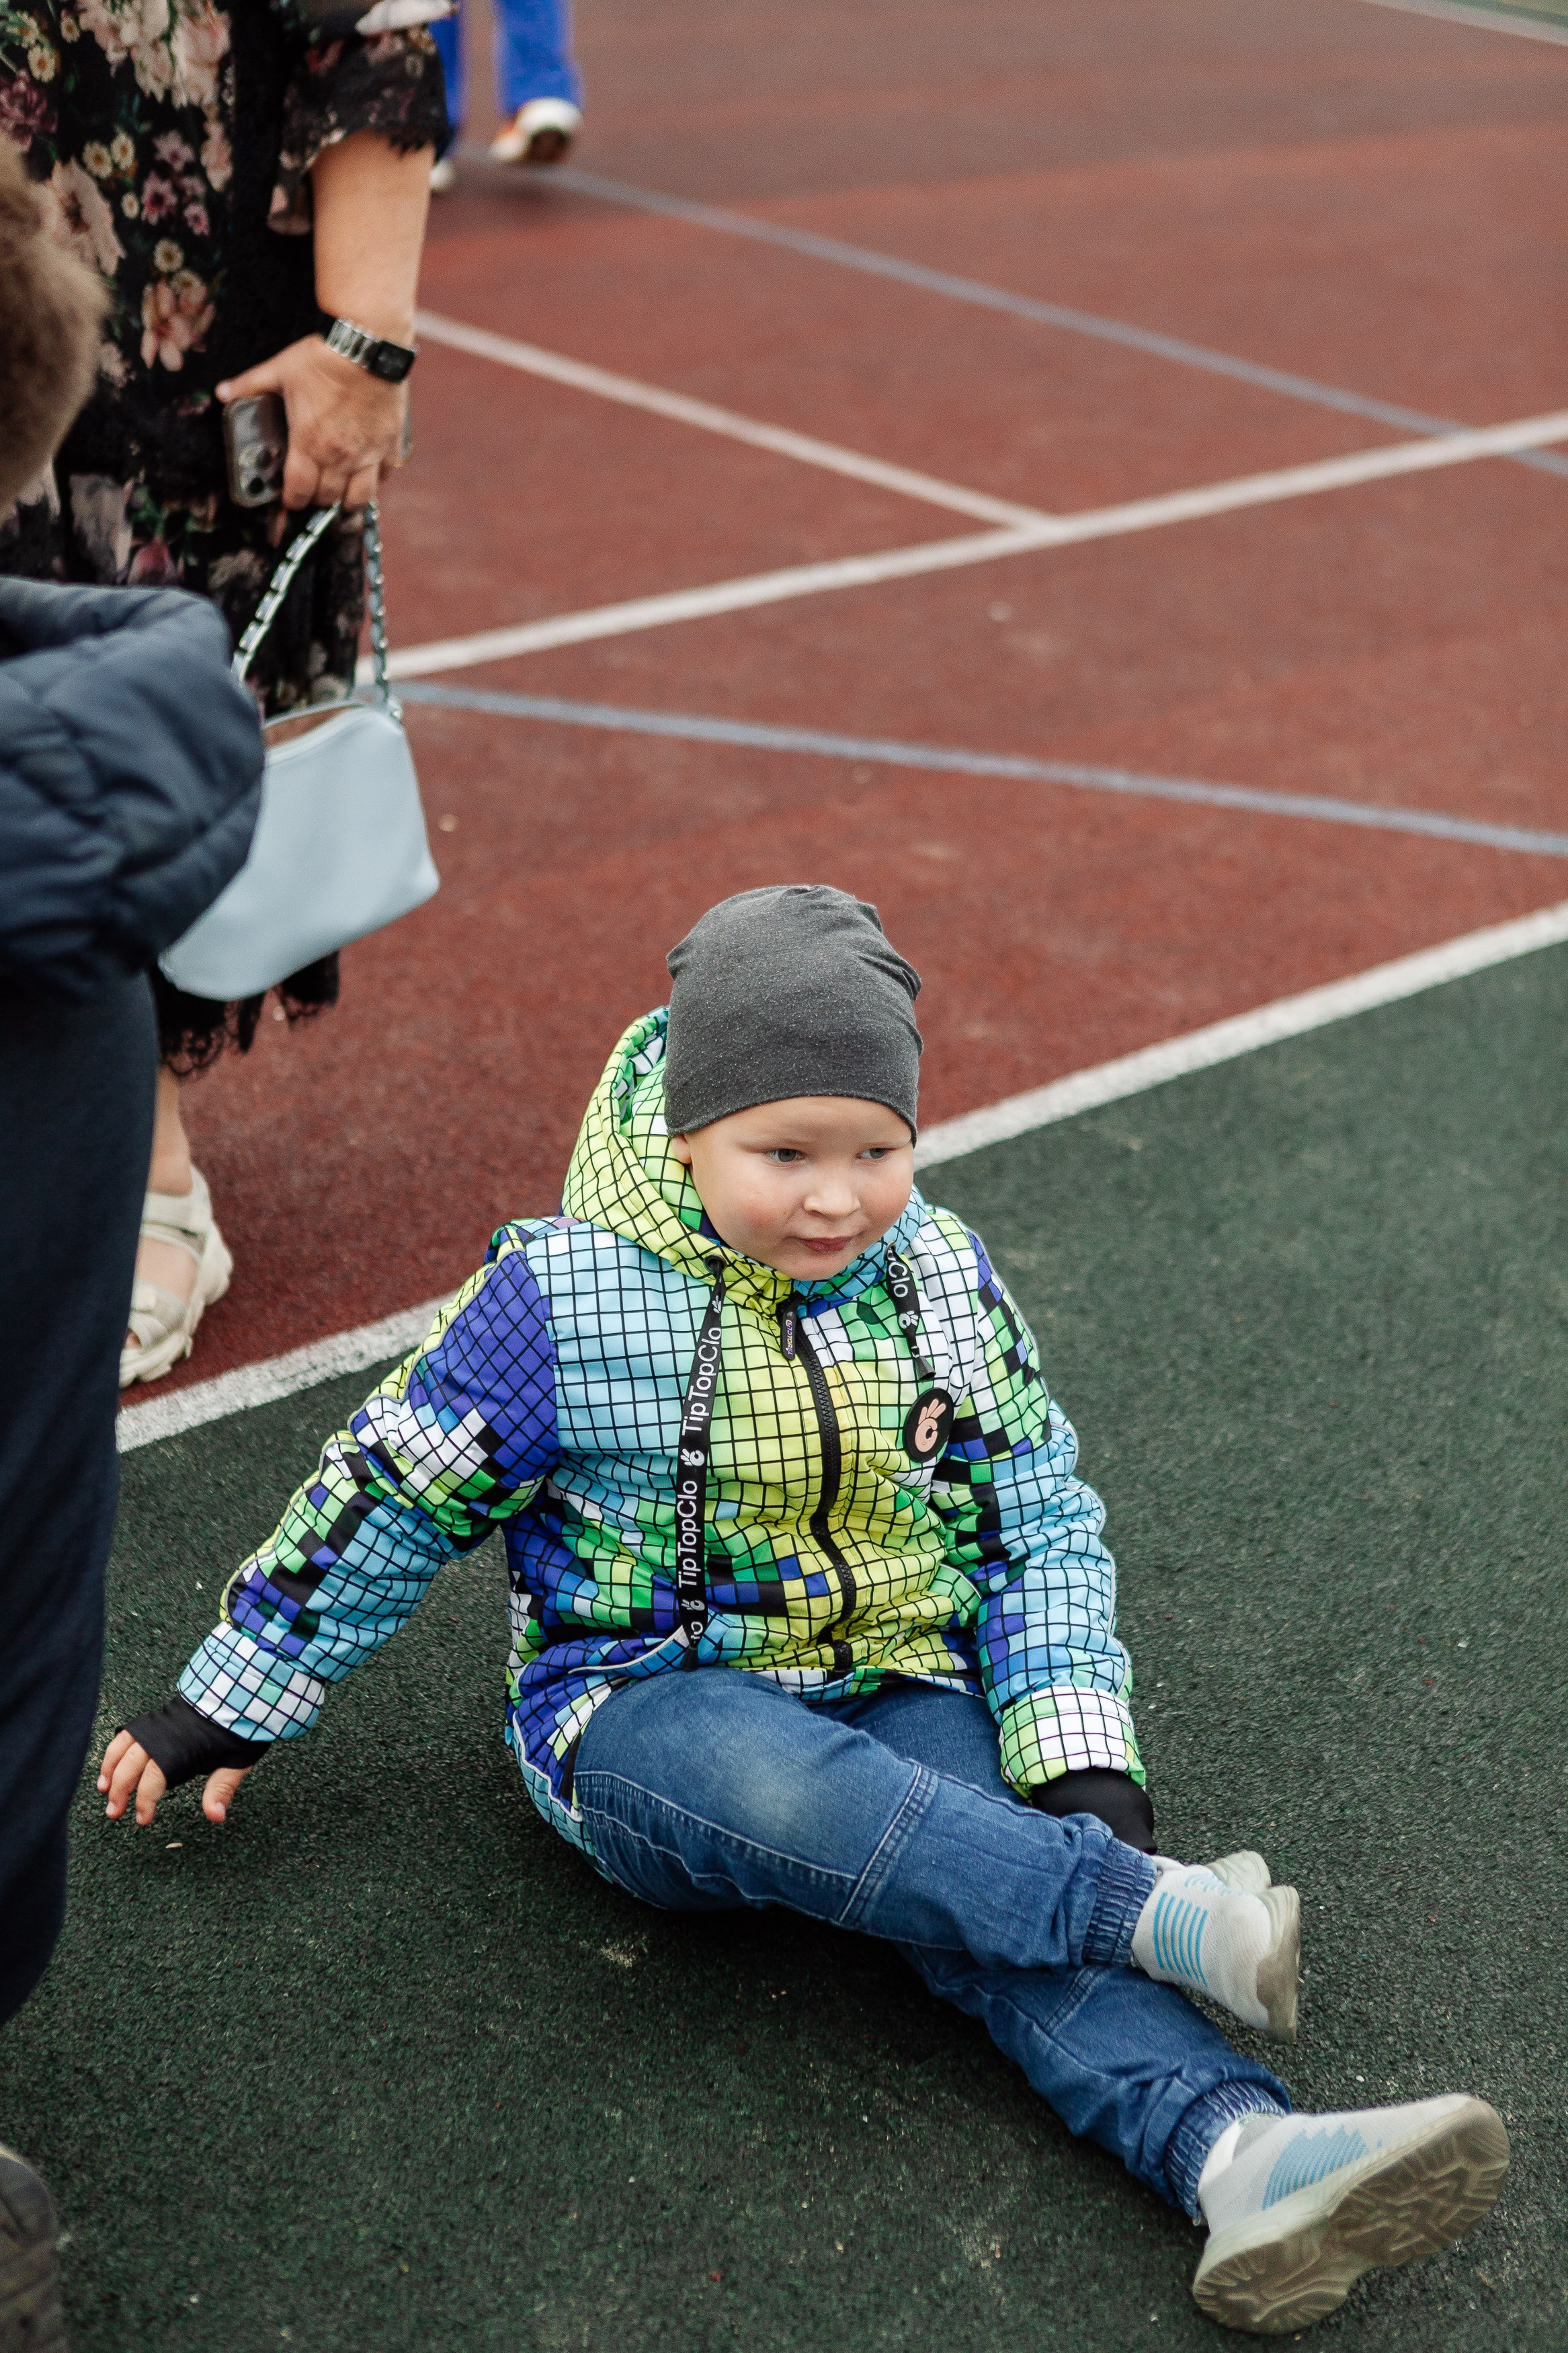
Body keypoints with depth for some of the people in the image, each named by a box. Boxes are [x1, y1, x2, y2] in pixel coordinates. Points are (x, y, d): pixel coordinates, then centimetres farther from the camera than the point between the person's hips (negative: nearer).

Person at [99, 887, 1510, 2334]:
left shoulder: (942, 1282, 2)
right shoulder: (567, 1296, -9)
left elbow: (1039, 1530, 6)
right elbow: (391, 1499, 1)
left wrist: (1080, 1768, -6)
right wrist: (225, 1710, 6)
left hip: (896, 1690, 3)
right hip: (647, 1705, -3)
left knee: (990, 1888, -29)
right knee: (778, 1788, -39)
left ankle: (1238, 2150, -49)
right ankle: (1167, 1917, -40)